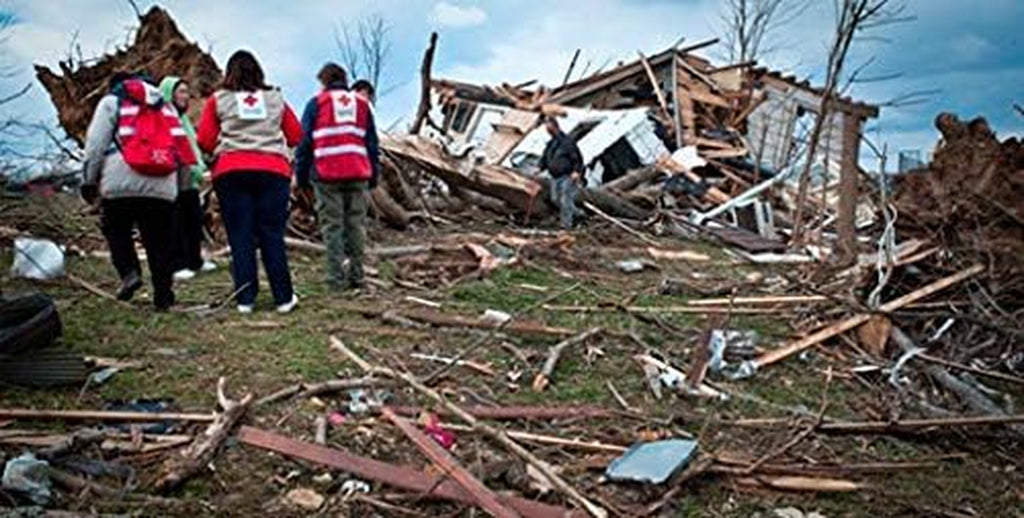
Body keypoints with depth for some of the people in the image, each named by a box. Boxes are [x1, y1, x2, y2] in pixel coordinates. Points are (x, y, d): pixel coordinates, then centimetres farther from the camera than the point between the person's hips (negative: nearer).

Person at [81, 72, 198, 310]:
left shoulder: (111, 102, 12)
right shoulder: (166, 106, 24)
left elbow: (96, 143, 3)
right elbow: (181, 147, 21)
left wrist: (90, 180, 7)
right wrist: (178, 183, 23)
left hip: (121, 184, -3)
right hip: (162, 186, 3)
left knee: (116, 230, 17)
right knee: (159, 243, 6)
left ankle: (129, 272, -3)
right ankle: (163, 295, 6)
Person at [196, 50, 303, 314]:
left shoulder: (218, 100, 8)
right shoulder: (276, 99, 12)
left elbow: (205, 141, 3)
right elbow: (296, 136, 12)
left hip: (231, 172, -1)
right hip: (274, 170, 1)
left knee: (240, 236, 4)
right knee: (272, 235, 5)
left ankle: (245, 299, 4)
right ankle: (283, 297, 6)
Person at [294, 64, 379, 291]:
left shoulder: (316, 103, 7)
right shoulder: (362, 104, 17)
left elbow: (304, 142, 5)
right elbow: (372, 142, 16)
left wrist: (301, 176, 9)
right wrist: (374, 174, 18)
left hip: (327, 174, -2)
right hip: (358, 174, 2)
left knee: (332, 225, 0)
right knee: (356, 224, 6)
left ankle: (337, 278, -3)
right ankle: (356, 275, 6)